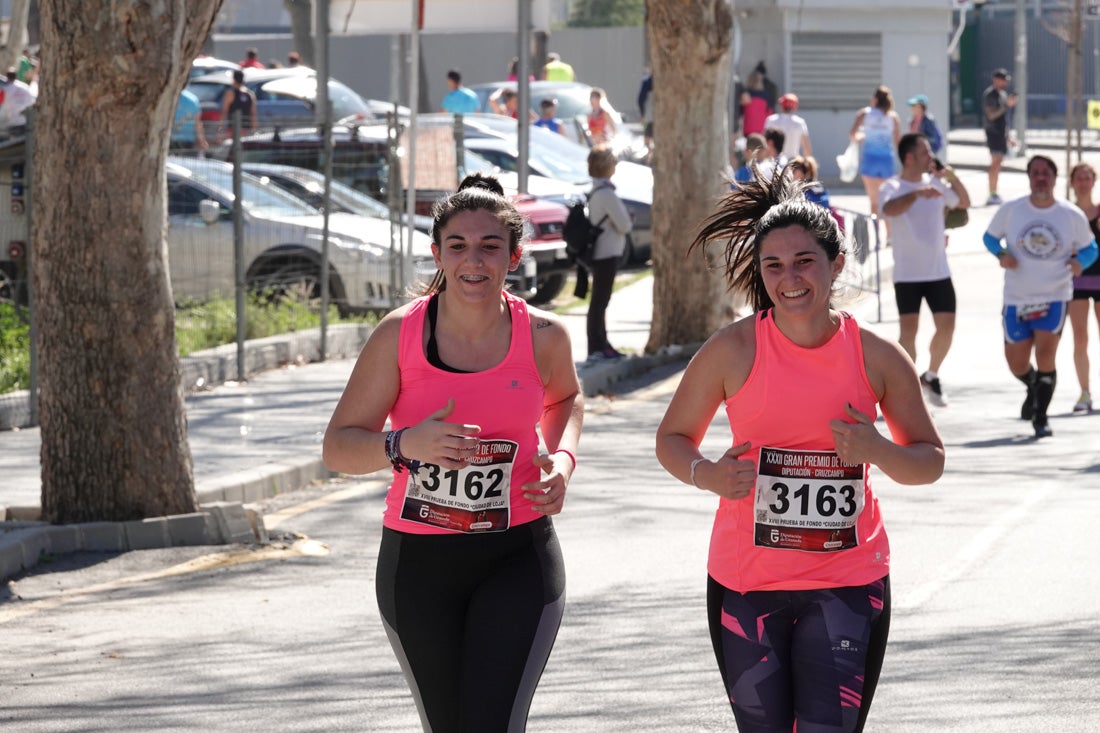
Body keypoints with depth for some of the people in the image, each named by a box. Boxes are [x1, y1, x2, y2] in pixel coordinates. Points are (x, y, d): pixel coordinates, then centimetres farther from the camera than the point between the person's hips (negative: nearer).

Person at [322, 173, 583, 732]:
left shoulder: (541, 336, -6)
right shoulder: (399, 334, -10)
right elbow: (338, 448, -6)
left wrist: (562, 460, -2)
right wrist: (406, 444, -27)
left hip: (517, 560, -1)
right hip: (417, 562, 1)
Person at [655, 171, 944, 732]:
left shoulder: (877, 357, -2)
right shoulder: (734, 349, -5)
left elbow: (930, 462, 7)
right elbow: (673, 438, 5)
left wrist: (878, 451, -15)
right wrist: (706, 475, -17)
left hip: (847, 584, 0)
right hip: (745, 581, 0)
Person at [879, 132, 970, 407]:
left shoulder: (935, 183, 8)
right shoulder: (891, 187, -8)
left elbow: (964, 202, 20)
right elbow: (890, 209, -30)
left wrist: (951, 176, 5)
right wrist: (917, 193, -41)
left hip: (939, 271, 5)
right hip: (907, 273, -5)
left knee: (946, 326, 1)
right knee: (908, 330, -4)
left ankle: (931, 376, 21)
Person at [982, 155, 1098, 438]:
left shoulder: (1073, 216, -3)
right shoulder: (1010, 210, -3)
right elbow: (990, 236, 9)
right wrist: (1001, 254, -12)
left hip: (1054, 297, -2)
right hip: (1017, 298, 2)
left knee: (1045, 354, -16)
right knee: (1017, 363, 6)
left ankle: (1041, 417, -1)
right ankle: (1034, 389, 42)